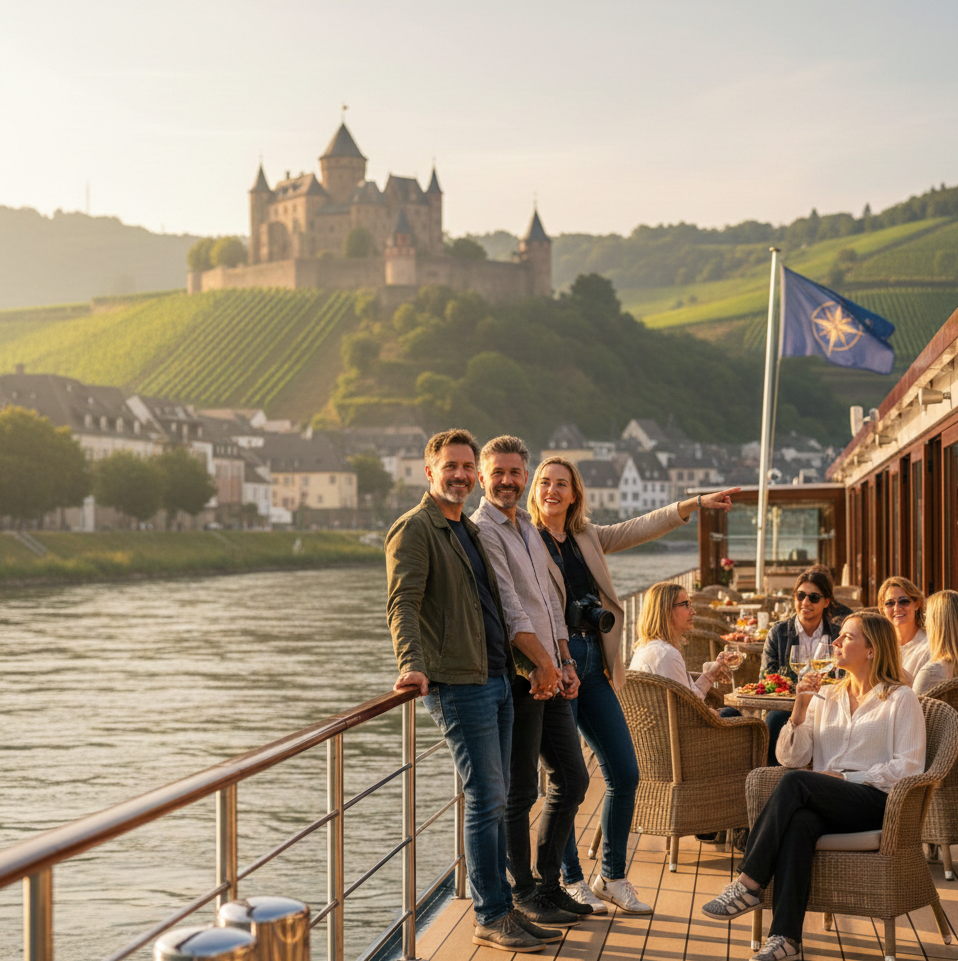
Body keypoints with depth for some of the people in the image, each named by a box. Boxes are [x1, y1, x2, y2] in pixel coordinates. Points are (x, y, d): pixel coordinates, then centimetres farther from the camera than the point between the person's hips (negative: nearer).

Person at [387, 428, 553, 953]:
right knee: (486, 801, -7)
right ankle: (490, 918, 2)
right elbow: (402, 604, -20)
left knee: (495, 801, 12)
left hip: (497, 678, 9)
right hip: (458, 683, -8)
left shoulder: (471, 530, 19)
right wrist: (412, 665, -35)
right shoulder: (414, 529, -8)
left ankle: (501, 909, 19)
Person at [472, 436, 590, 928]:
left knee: (572, 780, 12)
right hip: (518, 675, -9)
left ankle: (548, 883, 23)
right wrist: (543, 663, -15)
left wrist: (565, 662, 10)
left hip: (549, 675, 9)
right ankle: (523, 894, 11)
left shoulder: (529, 529, 19)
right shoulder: (482, 530, -9)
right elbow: (508, 606, -15)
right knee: (519, 791, -1)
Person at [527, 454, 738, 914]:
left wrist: (697, 503, 17)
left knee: (625, 773, 4)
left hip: (593, 664, 7)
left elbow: (639, 529, 21)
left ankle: (612, 877, 17)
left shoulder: (587, 538, 17)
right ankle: (569, 880, 12)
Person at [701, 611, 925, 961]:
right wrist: (800, 709, 0)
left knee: (795, 783, -31)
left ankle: (748, 885, -31)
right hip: (824, 801, 4)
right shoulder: (826, 696, 22)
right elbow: (791, 757, 15)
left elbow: (909, 767, -5)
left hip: (875, 801, -4)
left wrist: (846, 778, -11)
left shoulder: (900, 699, 7)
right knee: (799, 822, -35)